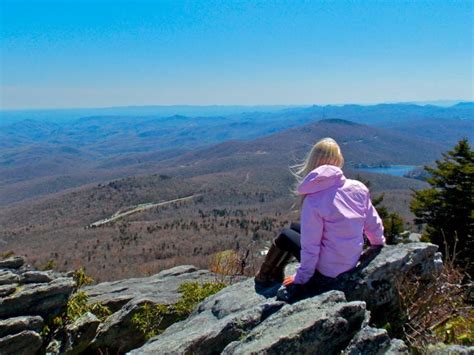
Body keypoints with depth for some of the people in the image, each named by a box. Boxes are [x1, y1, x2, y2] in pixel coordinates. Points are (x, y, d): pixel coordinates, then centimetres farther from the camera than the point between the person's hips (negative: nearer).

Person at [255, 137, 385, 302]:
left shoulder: (313, 201, -23)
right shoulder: (358, 188, -9)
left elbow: (310, 247, -19)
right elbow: (374, 224, 2)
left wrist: (301, 278, -5)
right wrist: (379, 244, 23)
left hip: (327, 271, -5)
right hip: (353, 262, 6)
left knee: (286, 236, 17)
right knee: (295, 227, 19)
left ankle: (264, 276, 36)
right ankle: (276, 272, 31)